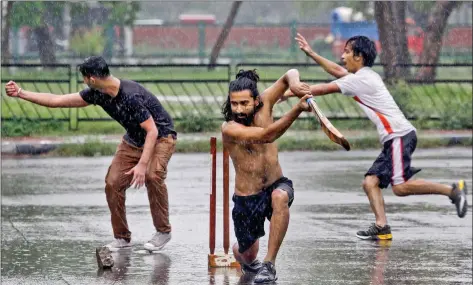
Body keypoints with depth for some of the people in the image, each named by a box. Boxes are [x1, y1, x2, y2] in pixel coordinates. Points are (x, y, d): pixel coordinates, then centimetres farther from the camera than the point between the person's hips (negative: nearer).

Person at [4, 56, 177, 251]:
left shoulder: (132, 96, -34)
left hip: (160, 137, -7)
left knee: (152, 176, -32)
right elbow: (57, 101, -4)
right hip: (133, 140, 7)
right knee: (113, 182, -9)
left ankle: (163, 231, -16)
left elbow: (151, 131, -32)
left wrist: (142, 164, -39)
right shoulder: (97, 94, -10)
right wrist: (21, 93, -7)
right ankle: (122, 237, 5)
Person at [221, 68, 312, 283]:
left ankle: (269, 265, -30)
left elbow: (290, 74, -2)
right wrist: (297, 109, -47)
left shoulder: (263, 106, -7)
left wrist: (294, 83, -28)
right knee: (247, 255, 8)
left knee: (280, 197, -36)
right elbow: (267, 135, -35)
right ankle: (240, 256, 50)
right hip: (246, 198, -1)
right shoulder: (229, 128, -20)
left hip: (276, 185, 1)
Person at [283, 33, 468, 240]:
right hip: (392, 139, 10)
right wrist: (311, 54, 35)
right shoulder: (365, 75, 20)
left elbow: (325, 89, -6)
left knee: (400, 187, -19)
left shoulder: (360, 79, -8)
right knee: (370, 182, 0)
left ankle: (452, 190, -13)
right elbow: (337, 71, 35)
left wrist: (291, 93, 3)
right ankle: (381, 227, -11)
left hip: (400, 135, -10)